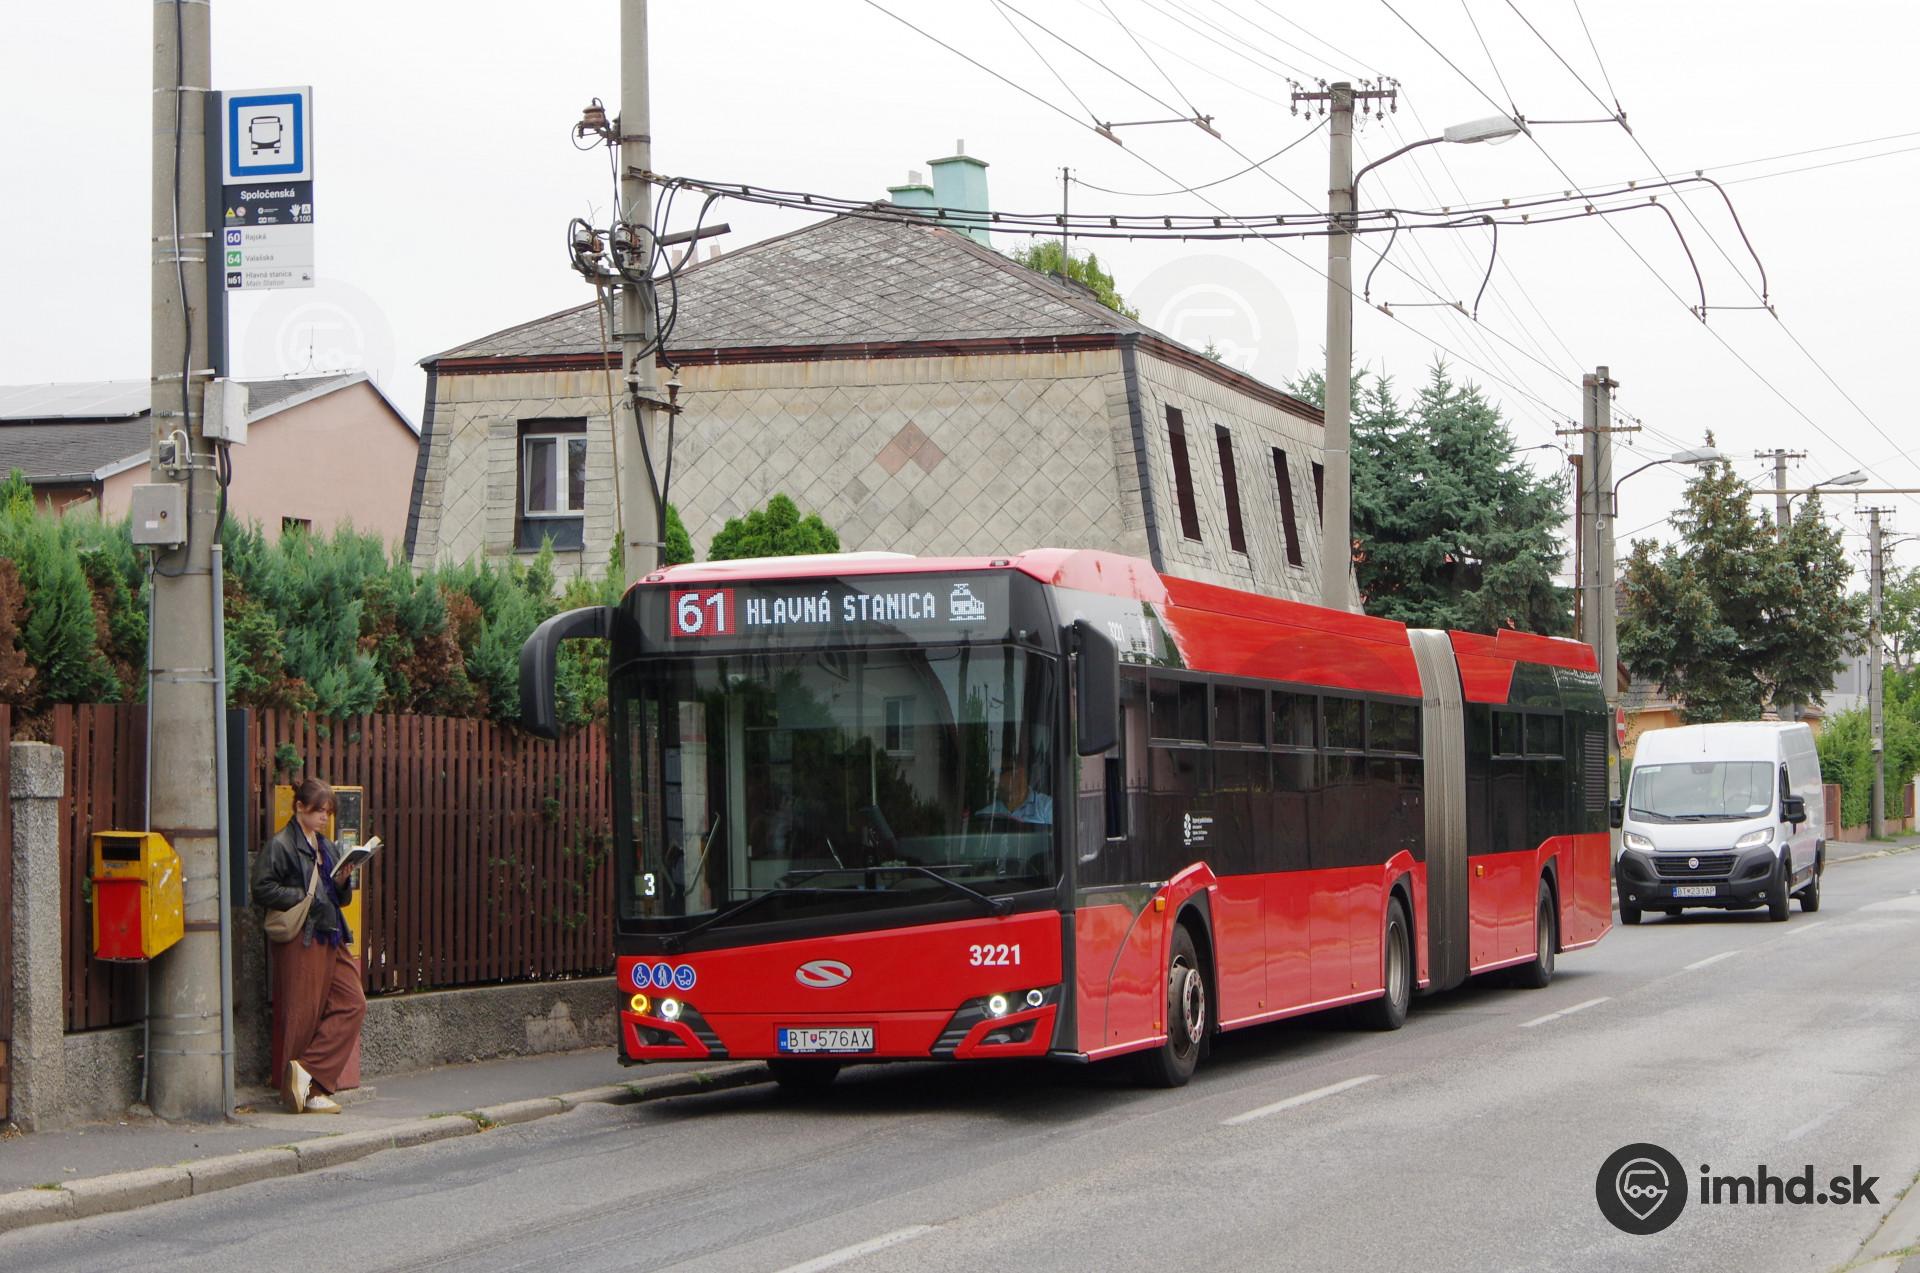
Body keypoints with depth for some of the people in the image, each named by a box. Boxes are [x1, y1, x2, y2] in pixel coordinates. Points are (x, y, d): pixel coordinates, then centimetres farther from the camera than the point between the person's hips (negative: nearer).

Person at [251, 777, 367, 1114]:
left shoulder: (328, 848, 19)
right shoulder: (280, 846, -4)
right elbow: (263, 890, -13)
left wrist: (343, 884, 2)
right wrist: (305, 899, -17)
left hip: (330, 938, 8)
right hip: (300, 941, -8)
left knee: (352, 1004, -2)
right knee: (302, 1014, -5)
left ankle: (307, 1073, -2)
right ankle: (309, 1089, 1)